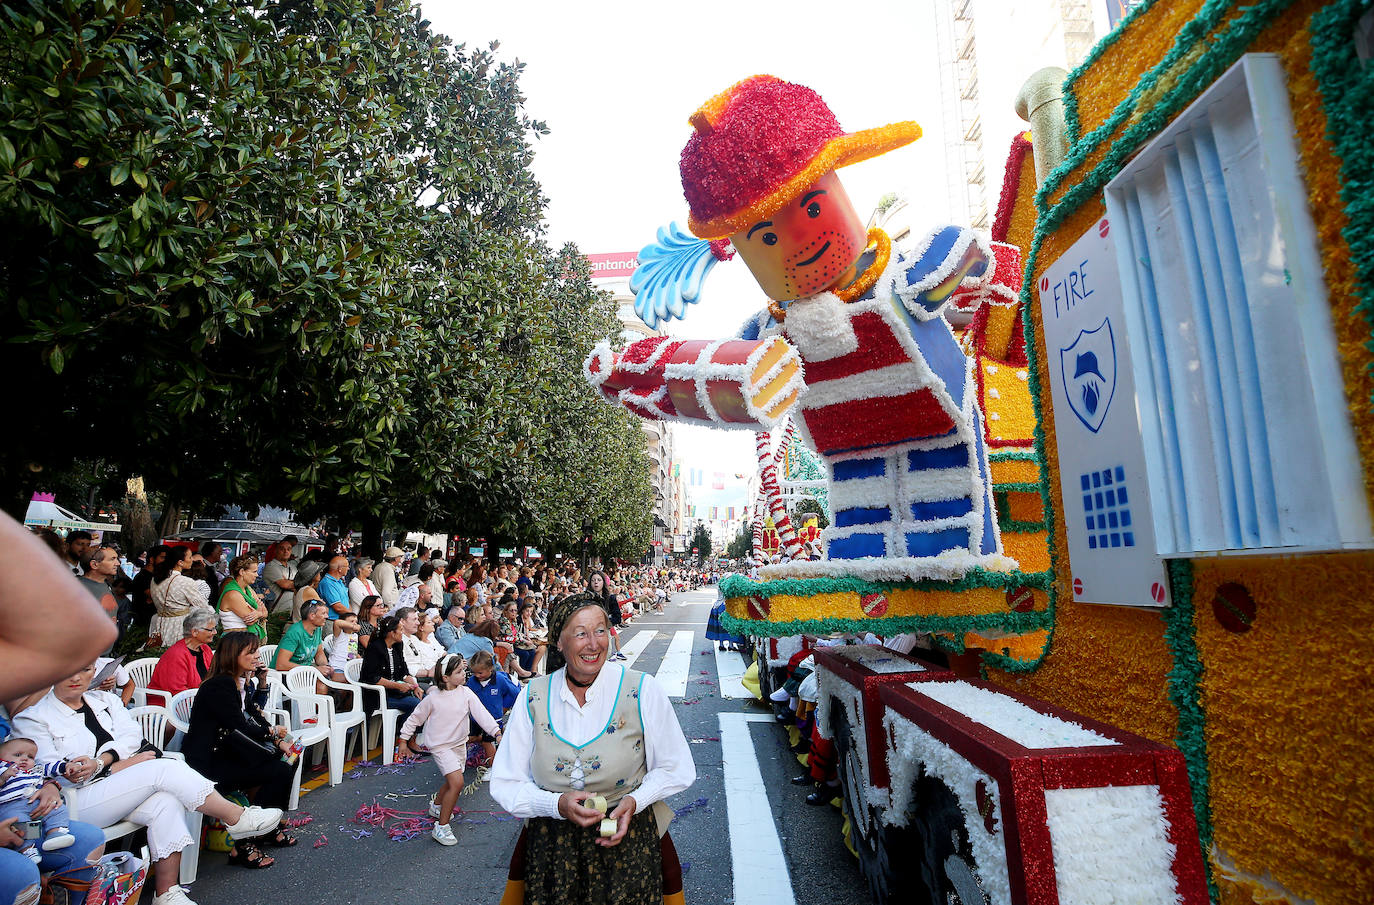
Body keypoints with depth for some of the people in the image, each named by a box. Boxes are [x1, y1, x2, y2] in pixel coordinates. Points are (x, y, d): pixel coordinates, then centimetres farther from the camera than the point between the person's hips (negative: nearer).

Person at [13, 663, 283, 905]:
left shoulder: (105, 701, 17)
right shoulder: (33, 718, 3)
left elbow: (131, 735, 2)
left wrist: (99, 762, -18)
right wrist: (122, 765, -14)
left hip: (122, 789, 5)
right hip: (79, 802, -5)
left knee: (167, 803, -27)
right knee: (164, 769, -27)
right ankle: (237, 819, -21)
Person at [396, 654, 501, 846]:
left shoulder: (466, 693, -8)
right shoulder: (433, 698, -16)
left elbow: (481, 713, -15)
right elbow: (415, 718, -2)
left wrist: (496, 732, -26)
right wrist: (404, 741, 3)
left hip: (460, 744, 5)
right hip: (441, 745, -5)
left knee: (452, 783, 20)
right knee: (457, 782, -18)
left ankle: (436, 806, 51)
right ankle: (441, 827, -6)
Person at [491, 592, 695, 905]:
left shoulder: (642, 690, -12)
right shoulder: (533, 697, -7)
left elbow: (677, 769, -3)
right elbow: (505, 785, -4)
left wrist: (635, 800, -19)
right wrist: (557, 804, -21)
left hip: (628, 839, -1)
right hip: (549, 842, 2)